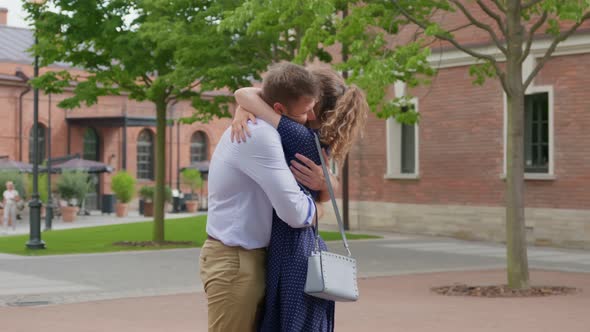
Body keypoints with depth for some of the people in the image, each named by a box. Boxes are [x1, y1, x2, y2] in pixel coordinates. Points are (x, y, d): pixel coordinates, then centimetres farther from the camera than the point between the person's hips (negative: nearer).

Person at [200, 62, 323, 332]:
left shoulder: (260, 129, 10)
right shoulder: (259, 135, -21)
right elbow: (294, 212, -25)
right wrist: (314, 209, -3)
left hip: (250, 256, 10)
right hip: (234, 260, -10)